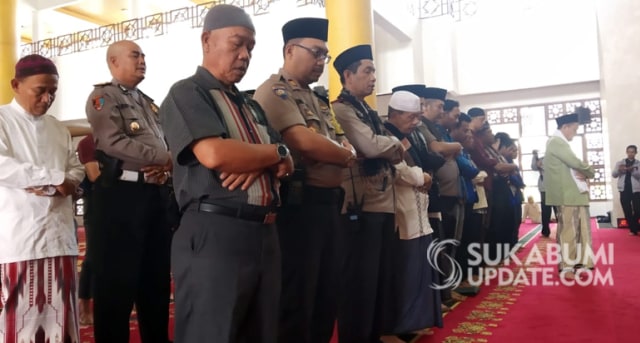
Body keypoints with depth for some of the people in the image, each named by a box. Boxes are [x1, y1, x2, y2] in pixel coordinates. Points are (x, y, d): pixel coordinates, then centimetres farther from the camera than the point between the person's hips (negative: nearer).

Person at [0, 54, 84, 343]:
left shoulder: (58, 128, 16)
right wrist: (53, 177, -13)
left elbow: (76, 170, 13)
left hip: (57, 234, 5)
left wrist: (53, 186, -8)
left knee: (58, 313, 7)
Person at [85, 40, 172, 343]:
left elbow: (168, 144, 15)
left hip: (157, 194, 8)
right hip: (122, 193, -7)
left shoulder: (149, 103, 22)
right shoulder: (103, 97, 0)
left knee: (156, 277, 14)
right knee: (117, 279, -2)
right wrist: (166, 157, -14)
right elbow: (114, 143, -16)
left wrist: (165, 167, -8)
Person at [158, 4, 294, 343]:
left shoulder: (250, 105, 22)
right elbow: (214, 155, -21)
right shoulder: (186, 93, -3)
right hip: (214, 236, -8)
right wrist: (274, 152, -4)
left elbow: (285, 163, 16)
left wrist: (257, 164, -8)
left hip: (264, 235, 8)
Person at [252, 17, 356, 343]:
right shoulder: (274, 91, -9)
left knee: (327, 296, 17)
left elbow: (338, 146, 16)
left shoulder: (316, 100, 19)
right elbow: (305, 142, -22)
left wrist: (343, 152, -8)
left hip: (329, 203, 9)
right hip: (299, 205, -9)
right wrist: (347, 155, -4)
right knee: (296, 301, 3)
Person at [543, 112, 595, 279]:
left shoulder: (561, 143, 21)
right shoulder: (556, 142, -11)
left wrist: (584, 173, -4)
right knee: (568, 231, -6)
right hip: (567, 194, -10)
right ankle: (566, 267, 1)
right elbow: (575, 163, -19)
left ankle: (580, 264, 17)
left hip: (576, 192, 10)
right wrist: (590, 171, 0)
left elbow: (573, 165, 18)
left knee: (582, 231, 11)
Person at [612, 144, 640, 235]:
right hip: (624, 190, 1)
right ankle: (633, 230, 11)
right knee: (627, 211, 2)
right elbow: (613, 174, 2)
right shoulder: (620, 163, 11)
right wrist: (619, 170, -18)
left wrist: (632, 170, -23)